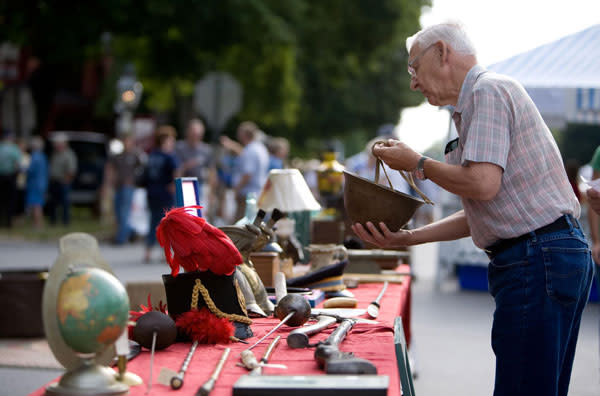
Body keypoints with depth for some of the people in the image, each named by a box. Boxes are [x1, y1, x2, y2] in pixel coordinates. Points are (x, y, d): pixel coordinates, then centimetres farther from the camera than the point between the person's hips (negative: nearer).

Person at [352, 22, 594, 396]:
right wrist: (407, 238, 16)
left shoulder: (488, 90, -8)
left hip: (537, 259, -11)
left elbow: (483, 183, -21)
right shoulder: (475, 103, 24)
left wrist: (418, 164, -4)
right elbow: (477, 216, 23)